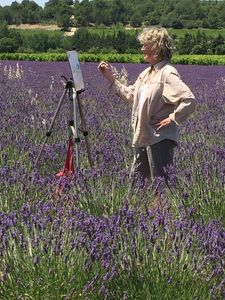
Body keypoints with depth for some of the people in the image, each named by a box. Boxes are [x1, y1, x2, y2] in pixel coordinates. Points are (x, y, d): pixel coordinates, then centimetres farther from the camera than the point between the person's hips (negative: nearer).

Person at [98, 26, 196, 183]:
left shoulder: (167, 73, -15)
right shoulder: (146, 73, 12)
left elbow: (189, 100, -23)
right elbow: (130, 94, 23)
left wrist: (173, 118, -17)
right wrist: (111, 78, 19)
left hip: (160, 138, -9)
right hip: (143, 137, 9)